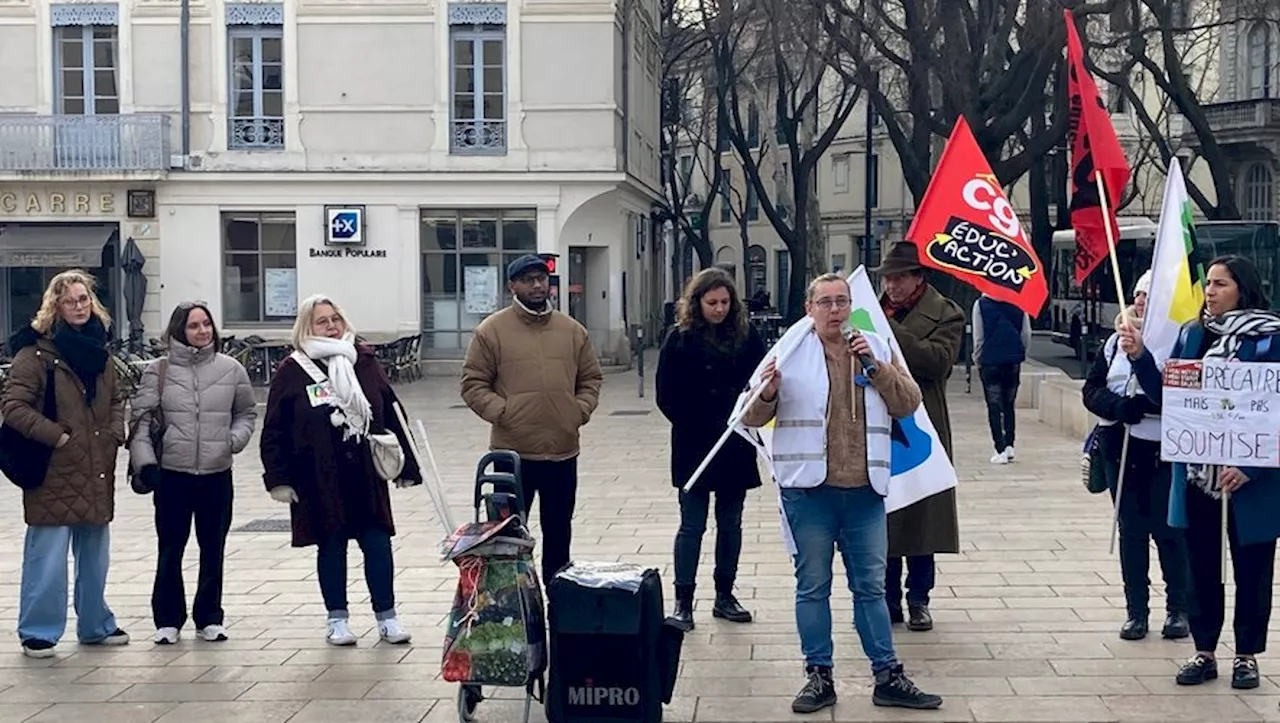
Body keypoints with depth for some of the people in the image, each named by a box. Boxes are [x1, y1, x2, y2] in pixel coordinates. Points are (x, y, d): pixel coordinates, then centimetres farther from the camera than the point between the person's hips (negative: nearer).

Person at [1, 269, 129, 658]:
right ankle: (38, 632, 10)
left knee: (95, 556, 16)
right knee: (48, 557, -2)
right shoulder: (37, 352, -10)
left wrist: (115, 433, 5)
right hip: (54, 474, -7)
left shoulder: (98, 349, 11)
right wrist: (56, 436, -17)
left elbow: (116, 399, 22)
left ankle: (95, 625, 29)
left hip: (96, 474, 7)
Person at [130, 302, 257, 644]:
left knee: (213, 549, 9)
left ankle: (209, 618, 22)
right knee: (170, 549, 5)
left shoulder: (231, 369, 3)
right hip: (172, 474, -1)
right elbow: (142, 420, -1)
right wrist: (145, 461, -10)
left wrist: (236, 437, -5)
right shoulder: (159, 371, -1)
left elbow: (246, 413, 13)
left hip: (217, 474, 1)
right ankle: (168, 620, 17)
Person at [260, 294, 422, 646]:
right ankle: (337, 619, 19)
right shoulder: (292, 372, -2)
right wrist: (279, 478, -6)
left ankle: (387, 616, 13)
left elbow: (392, 413, 10)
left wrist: (405, 464, 8)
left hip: (365, 473, 2)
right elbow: (274, 430, -1)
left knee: (377, 542, 2)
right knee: (331, 545, 8)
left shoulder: (365, 362, 5)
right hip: (318, 476, -2)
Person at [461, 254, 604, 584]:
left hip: (562, 451, 4)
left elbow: (591, 378, 15)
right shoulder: (492, 330, -4)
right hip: (512, 452, -4)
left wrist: (580, 410, -1)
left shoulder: (572, 330, 8)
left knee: (558, 531, 14)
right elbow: (473, 384, -3)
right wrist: (501, 412, -15)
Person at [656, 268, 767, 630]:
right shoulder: (681, 340, -5)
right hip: (695, 447, -3)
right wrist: (700, 429, -13)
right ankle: (683, 602, 5)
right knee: (692, 526, 0)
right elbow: (667, 397, -6)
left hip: (737, 447, 3)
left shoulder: (747, 336, 3)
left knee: (730, 523, 11)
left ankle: (725, 596, 22)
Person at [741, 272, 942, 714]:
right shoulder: (790, 352, 0)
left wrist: (876, 366, -12)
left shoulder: (877, 348, 9)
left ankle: (887, 677, 17)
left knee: (871, 586, 10)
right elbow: (752, 419, -1)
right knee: (812, 588, 6)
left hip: (865, 491, 2)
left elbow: (908, 404, 0)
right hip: (808, 490, -2)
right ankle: (819, 676, 16)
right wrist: (767, 395, -23)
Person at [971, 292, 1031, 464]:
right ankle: (1009, 445, 10)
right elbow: (1026, 336, 3)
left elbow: (978, 338, -5)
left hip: (990, 361, -2)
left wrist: (977, 360, 8)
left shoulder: (981, 304, -6)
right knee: (1010, 404, 16)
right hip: (1013, 361, 2)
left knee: (994, 406, 2)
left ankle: (1000, 450, -3)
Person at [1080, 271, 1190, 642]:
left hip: (1164, 452, -5)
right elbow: (1091, 389, 5)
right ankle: (1136, 611, 18)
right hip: (1120, 450, 5)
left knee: (1168, 531, 4)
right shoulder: (1116, 341, 7)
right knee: (1131, 531, 10)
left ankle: (1179, 609, 19)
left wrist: (1140, 356, -27)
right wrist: (1119, 407, -13)